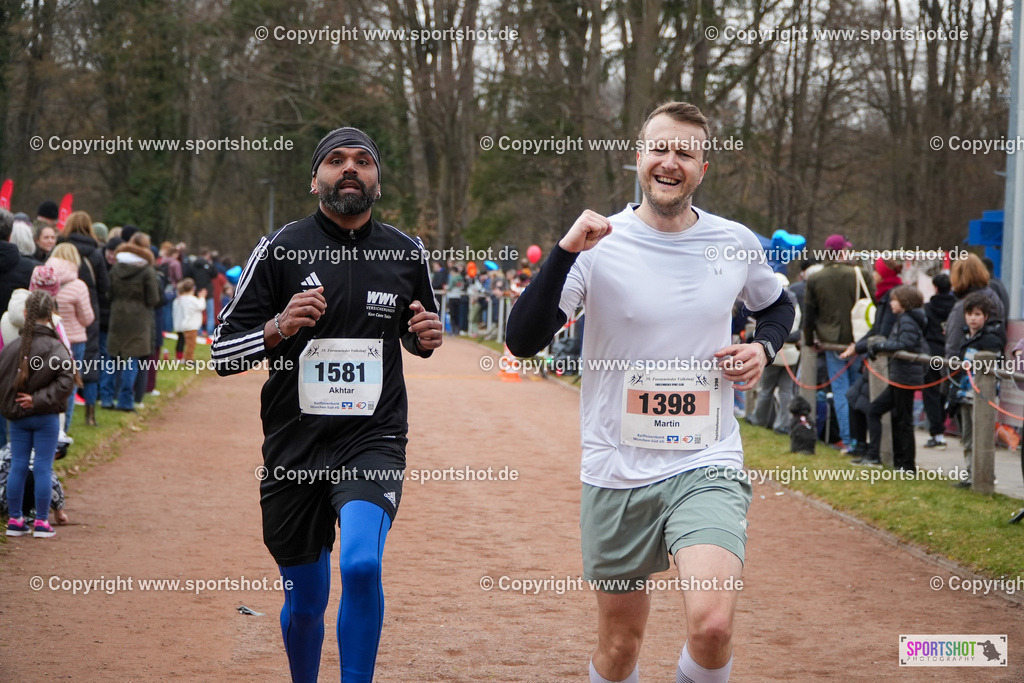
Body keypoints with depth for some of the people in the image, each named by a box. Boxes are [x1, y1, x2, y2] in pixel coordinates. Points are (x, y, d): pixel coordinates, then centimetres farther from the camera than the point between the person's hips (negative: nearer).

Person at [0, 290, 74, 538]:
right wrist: (39, 399, -16)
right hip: (46, 418, -3)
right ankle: (41, 522, 6)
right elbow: (66, 380, -22)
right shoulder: (55, 348, -13)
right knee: (43, 468, 3)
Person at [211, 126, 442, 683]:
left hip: (374, 442, 0)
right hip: (295, 448, 0)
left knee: (362, 562, -25)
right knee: (305, 601, 9)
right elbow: (222, 353, -2)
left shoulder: (407, 254, 5)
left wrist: (427, 337, -2)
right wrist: (279, 328, -21)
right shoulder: (280, 250, -3)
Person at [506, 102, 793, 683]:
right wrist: (566, 252, -26)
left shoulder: (736, 243, 2)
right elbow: (523, 341, -15)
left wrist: (764, 347, 2)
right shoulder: (600, 245, -6)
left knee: (713, 625, -21)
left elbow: (777, 306, 24)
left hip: (707, 466, 0)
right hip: (616, 473, 0)